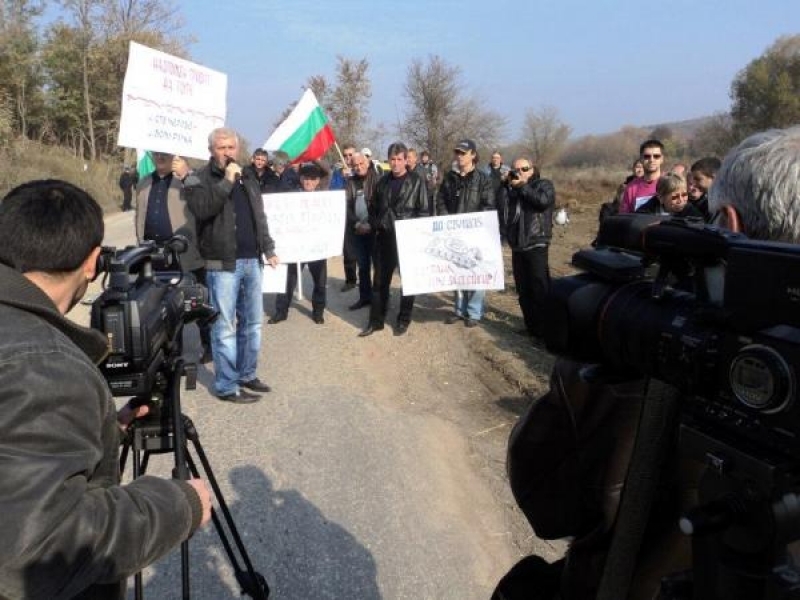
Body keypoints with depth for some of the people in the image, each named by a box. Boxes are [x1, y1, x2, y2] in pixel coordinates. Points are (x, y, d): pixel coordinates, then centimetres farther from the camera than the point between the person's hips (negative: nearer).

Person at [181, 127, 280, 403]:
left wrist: (268, 249, 18)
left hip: (251, 260, 7)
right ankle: (227, 386, 5)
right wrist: (226, 182, -24)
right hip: (222, 263, -6)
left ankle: (247, 374, 26)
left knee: (252, 322, 13)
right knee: (225, 326, -2)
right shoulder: (201, 179, -4)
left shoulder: (247, 179, 16)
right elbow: (200, 209, -23)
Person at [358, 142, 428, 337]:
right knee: (380, 281, 8)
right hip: (384, 238, 4)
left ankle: (404, 320, 20)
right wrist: (375, 226, 4)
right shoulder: (382, 181, 10)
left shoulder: (416, 182, -3)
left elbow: (423, 211, -4)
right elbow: (373, 207, 18)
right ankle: (376, 320, 17)